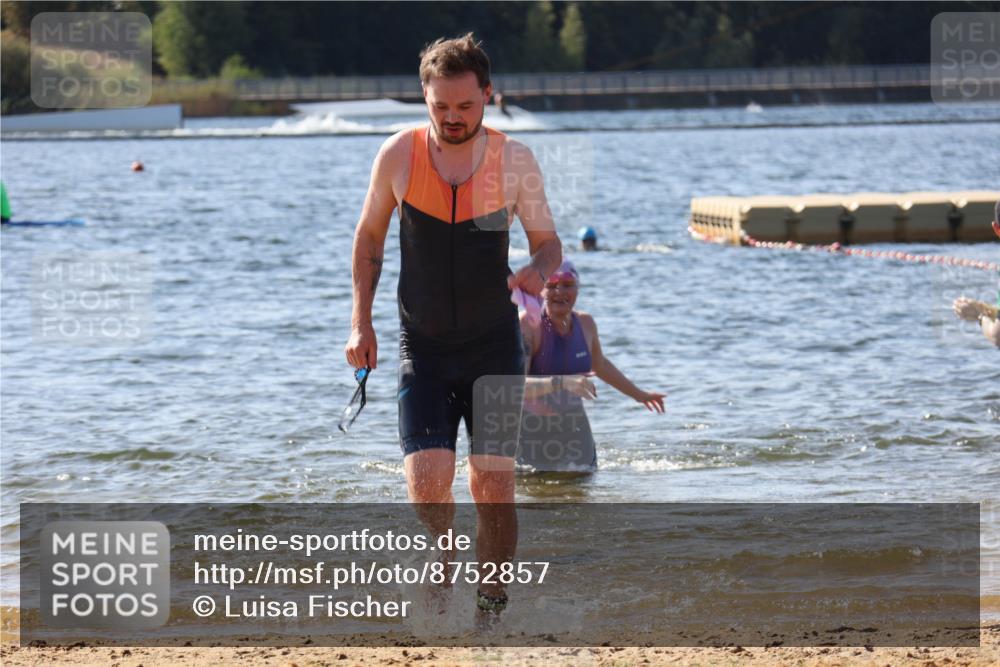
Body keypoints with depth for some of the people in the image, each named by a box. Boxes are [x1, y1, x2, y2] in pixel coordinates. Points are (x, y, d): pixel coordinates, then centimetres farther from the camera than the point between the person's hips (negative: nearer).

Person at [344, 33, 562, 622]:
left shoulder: (514, 161, -5)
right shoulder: (400, 155, -4)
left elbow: (549, 242, 5)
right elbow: (370, 236, 9)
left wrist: (539, 271, -19)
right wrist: (361, 322, 3)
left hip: (495, 346, 0)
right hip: (423, 347, 0)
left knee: (494, 485, -6)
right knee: (427, 481, -11)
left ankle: (492, 599, 9)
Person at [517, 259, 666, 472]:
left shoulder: (585, 324, 3)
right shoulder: (528, 324, -15)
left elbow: (600, 364, 25)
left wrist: (639, 394, 35)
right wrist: (561, 383, -39)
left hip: (572, 431, 5)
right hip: (532, 428, -5)